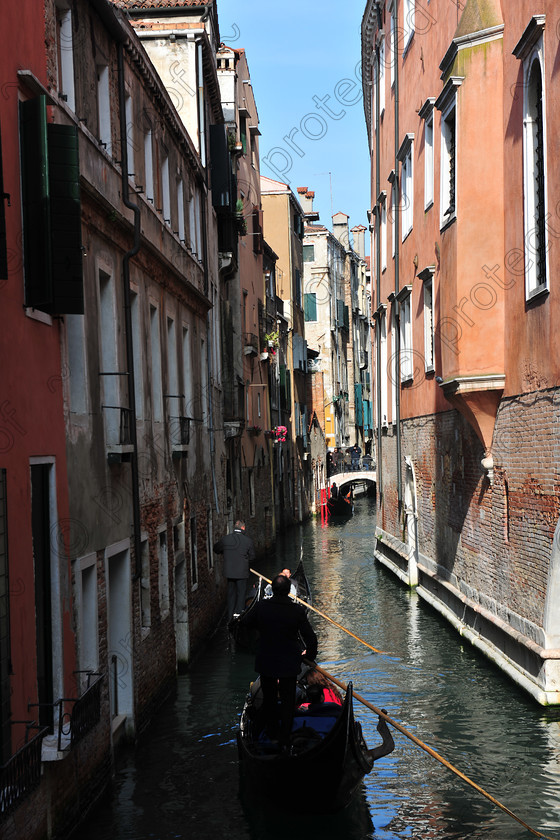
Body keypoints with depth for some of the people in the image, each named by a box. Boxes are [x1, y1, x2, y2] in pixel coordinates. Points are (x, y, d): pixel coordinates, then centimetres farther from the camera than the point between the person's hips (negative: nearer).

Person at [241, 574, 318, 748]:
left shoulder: (261, 607, -12)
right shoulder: (297, 611, -16)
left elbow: (246, 621, 6)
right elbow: (310, 636, -10)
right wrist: (310, 654, 7)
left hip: (265, 661, 2)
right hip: (289, 663, -2)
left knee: (269, 699, 20)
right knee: (287, 701, 11)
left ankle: (272, 734, 30)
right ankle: (284, 740, 13)